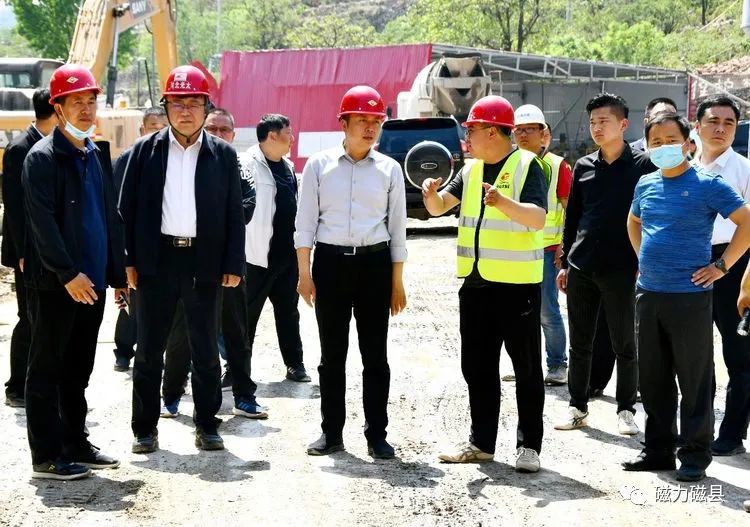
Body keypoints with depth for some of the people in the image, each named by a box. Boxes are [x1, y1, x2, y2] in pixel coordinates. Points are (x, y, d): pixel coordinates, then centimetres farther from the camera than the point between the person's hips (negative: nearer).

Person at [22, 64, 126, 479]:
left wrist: (117, 273, 13)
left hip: (91, 281, 7)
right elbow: (43, 222, -16)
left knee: (78, 369, 15)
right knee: (47, 369, 1)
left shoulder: (98, 155, 14)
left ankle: (75, 442, 25)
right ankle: (47, 456, 5)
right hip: (55, 285, -7)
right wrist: (68, 274, -21)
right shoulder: (42, 157, -9)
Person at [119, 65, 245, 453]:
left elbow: (234, 214, 4)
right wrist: (129, 260, -3)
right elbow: (127, 207, 3)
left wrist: (233, 265, -2)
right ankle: (145, 429, 14)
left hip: (205, 263, 0)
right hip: (157, 261, 0)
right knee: (149, 350, 6)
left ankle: (207, 426, 18)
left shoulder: (223, 155, 4)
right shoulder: (145, 150, 3)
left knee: (206, 351, 8)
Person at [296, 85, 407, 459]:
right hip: (331, 263, 0)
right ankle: (332, 432, 16)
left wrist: (398, 283, 5)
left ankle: (377, 434, 11)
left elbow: (397, 227, 8)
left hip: (374, 263, 0)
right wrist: (304, 273, -2)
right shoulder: (319, 165, 3)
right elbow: (305, 221, 4)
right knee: (332, 354, 7)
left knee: (375, 354, 4)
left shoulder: (389, 169, 5)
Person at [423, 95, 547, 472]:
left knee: (526, 368, 2)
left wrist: (505, 204, -37)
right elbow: (440, 208, 12)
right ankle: (481, 442, 21)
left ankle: (529, 445, 8)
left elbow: (537, 218, -20)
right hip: (475, 282, 7)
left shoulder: (526, 165, -8)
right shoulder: (471, 170, 13)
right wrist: (431, 194, -11)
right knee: (477, 367, 12)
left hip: (518, 284, -7)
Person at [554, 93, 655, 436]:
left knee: (625, 344, 4)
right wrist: (565, 263, 13)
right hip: (581, 267, 4)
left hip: (622, 269, -4)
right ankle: (577, 407, 19)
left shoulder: (642, 165, -3)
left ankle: (626, 410, 15)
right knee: (579, 343, 9)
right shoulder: (583, 166, 10)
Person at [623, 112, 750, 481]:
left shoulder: (707, 185, -8)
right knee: (653, 378, 12)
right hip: (648, 294, 6)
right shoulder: (646, 185, 10)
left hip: (689, 296, -6)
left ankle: (695, 456, 9)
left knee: (694, 380, 0)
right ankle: (658, 449, 23)